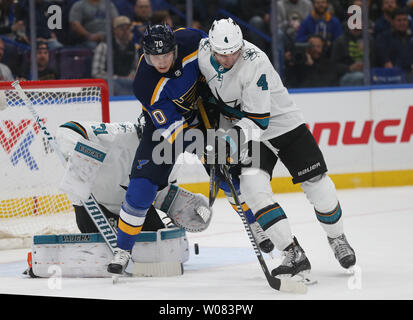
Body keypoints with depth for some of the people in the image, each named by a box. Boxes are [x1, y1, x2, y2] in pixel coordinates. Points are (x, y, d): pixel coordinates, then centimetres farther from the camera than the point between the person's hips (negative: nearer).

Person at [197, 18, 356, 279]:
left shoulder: (255, 63, -30)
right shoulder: (203, 51, -13)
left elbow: (257, 119, -29)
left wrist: (235, 139, -42)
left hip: (283, 121, -4)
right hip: (248, 131, 4)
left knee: (318, 186, -3)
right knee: (253, 187, -21)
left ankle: (337, 238, 28)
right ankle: (294, 254, -18)